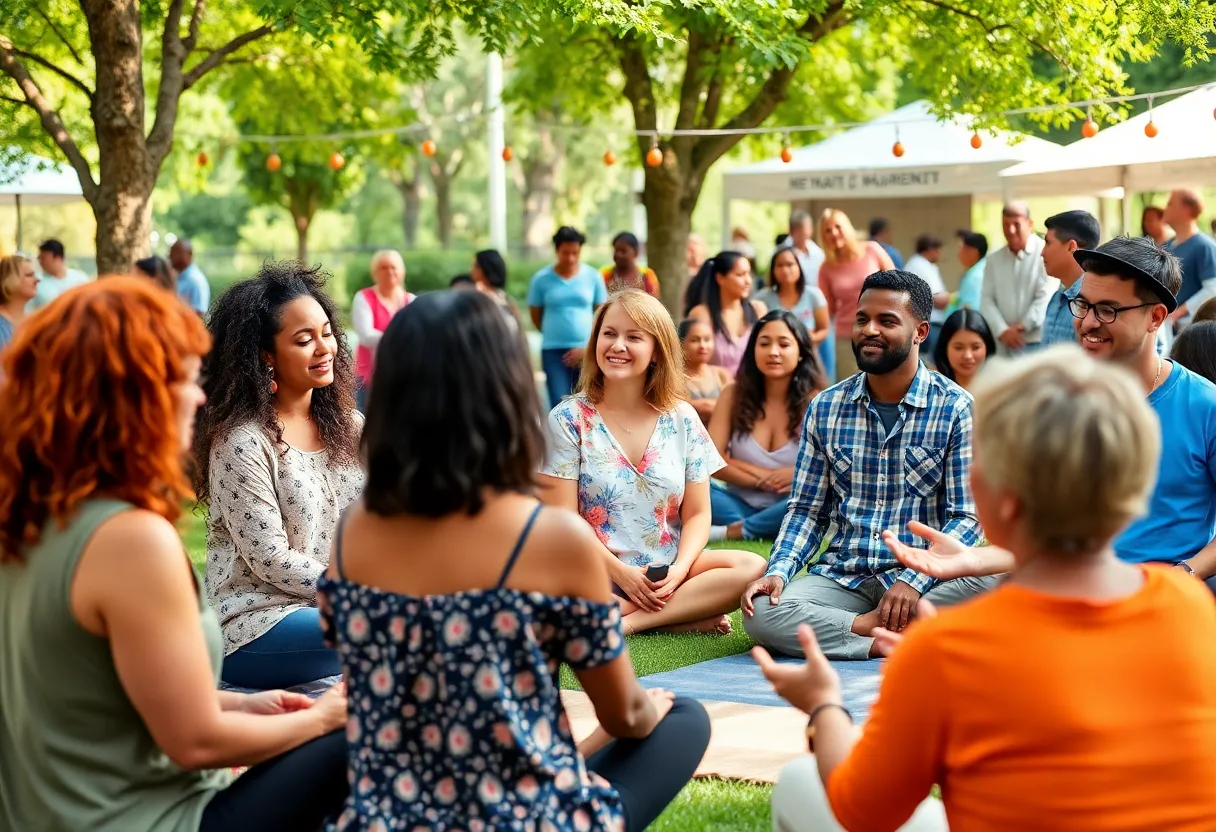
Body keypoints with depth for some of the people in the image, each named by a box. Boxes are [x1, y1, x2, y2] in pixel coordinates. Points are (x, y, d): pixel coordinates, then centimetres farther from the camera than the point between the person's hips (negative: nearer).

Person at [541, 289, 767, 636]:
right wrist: (621, 572, -15)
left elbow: (697, 514, 6)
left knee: (753, 568, -23)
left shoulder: (682, 419, 6)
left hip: (668, 572, 3)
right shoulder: (569, 419, -2)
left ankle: (628, 621, -22)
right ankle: (689, 616, -20)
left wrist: (679, 570, -13)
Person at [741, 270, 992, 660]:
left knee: (988, 582, -35)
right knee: (762, 612, -27)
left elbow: (965, 517, -6)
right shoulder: (825, 408, 8)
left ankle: (868, 626, -22)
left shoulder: (956, 408, -2)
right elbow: (807, 510, 10)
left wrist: (914, 581, -21)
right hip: (842, 579, 2)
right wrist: (778, 571, -9)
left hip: (921, 576, -2)